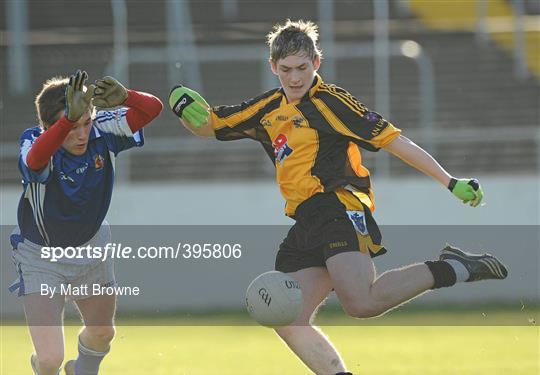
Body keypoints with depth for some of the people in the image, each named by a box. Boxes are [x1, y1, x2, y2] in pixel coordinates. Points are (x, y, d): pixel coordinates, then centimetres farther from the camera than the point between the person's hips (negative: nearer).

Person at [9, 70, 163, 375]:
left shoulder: (102, 132, -20)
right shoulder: (34, 142, -31)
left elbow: (153, 108, -25)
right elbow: (35, 157, -56)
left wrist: (124, 97, -47)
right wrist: (69, 119, -73)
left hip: (91, 247, 4)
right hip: (41, 256, -4)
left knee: (102, 333, 24)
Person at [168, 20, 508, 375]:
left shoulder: (329, 100, 0)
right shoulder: (269, 109, 20)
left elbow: (394, 140, -2)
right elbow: (209, 126, 29)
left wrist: (451, 182, -7)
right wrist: (185, 107, 6)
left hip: (339, 207, -8)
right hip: (306, 224, 8)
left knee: (362, 302, -30)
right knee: (288, 321, -5)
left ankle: (451, 269, -16)